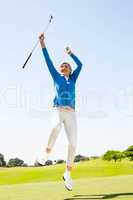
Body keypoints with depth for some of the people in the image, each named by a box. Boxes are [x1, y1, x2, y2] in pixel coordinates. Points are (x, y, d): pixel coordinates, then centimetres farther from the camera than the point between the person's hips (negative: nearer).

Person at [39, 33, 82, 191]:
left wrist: (70, 53, 33)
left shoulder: (73, 79, 21)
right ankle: (47, 151, -17)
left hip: (71, 113, 3)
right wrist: (43, 45, 5)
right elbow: (48, 62, 11)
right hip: (58, 110, -2)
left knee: (73, 143, -7)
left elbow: (80, 64, 21)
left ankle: (67, 174, 5)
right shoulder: (56, 77, 17)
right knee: (56, 126, -39)